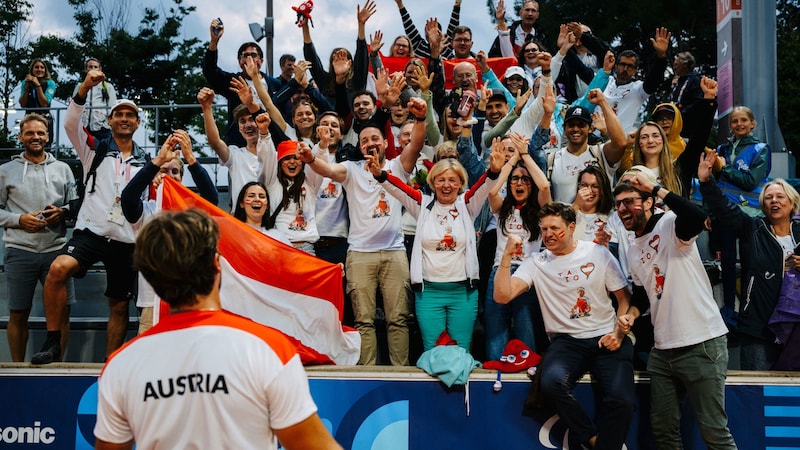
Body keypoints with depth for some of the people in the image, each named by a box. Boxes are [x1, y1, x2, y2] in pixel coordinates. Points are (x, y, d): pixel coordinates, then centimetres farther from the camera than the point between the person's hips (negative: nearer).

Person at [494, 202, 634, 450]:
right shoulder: (536, 263, 4)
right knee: (552, 381, -32)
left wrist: (619, 332, -7)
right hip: (566, 341, 0)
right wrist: (507, 256, -16)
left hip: (606, 338, 0)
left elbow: (625, 297, 9)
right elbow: (502, 296, -7)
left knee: (620, 399, -26)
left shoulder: (598, 253, 5)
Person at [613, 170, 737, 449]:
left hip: (702, 344, -8)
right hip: (663, 349, 8)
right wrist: (632, 313, 8)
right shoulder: (633, 251, 15)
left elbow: (697, 217, -32)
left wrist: (655, 188, -24)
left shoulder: (670, 224, -9)